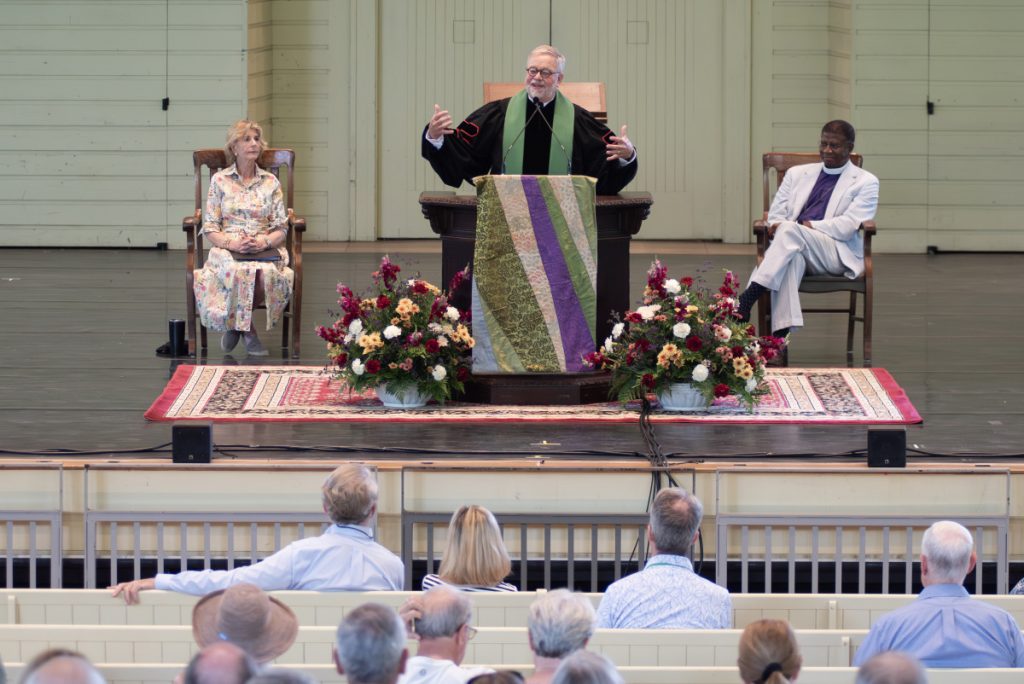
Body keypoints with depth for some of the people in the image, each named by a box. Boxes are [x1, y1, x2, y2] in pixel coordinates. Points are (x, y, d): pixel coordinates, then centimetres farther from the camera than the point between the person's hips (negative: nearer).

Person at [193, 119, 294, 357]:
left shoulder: (271, 182, 13)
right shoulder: (219, 180, 10)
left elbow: (281, 229, 8)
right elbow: (210, 229, 4)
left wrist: (264, 242, -14)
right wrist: (232, 243, -16)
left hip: (264, 250, 1)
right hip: (227, 250, -1)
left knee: (267, 273, -36)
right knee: (237, 272, -40)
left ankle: (237, 323, -10)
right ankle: (247, 329, -17)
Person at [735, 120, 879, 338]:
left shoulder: (865, 182, 9)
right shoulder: (798, 174, 23)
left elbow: (848, 226, -5)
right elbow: (776, 215, 16)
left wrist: (807, 226, -14)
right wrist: (777, 226, -10)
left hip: (838, 254, -3)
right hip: (795, 245, 3)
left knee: (789, 230, -33)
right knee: (791, 258, -38)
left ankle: (748, 297, -43)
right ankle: (781, 332, -52)